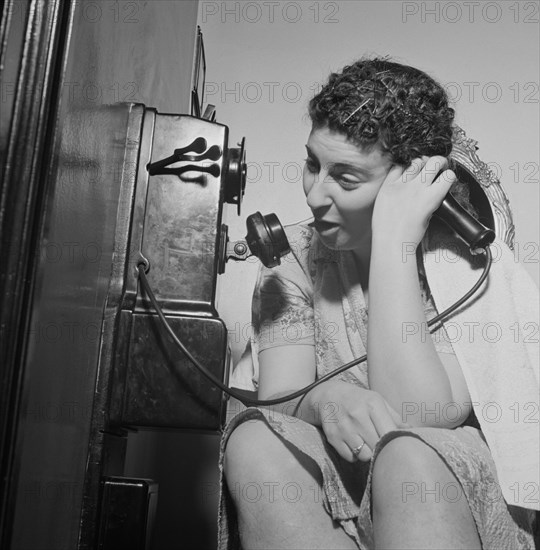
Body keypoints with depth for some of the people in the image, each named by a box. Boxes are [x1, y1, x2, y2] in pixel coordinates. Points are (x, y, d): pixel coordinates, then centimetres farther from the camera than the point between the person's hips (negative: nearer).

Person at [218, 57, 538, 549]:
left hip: (465, 497, -3)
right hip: (330, 505, 4)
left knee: (406, 456, -36)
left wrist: (394, 239, -24)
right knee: (254, 439, -26)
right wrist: (324, 398, -32)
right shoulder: (294, 256, 1)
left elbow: (418, 421, -23)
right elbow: (277, 399, -8)